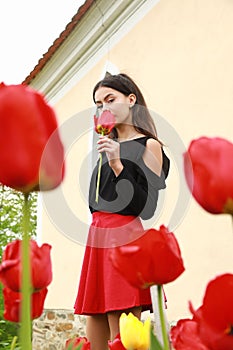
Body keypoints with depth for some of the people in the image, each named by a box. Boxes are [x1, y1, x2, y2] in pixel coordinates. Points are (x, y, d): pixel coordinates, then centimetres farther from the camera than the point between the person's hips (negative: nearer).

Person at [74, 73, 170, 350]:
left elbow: (147, 208, -12)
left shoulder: (149, 146, -1)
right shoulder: (108, 146, 19)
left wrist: (118, 165, -17)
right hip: (98, 240, 7)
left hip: (127, 241, -7)